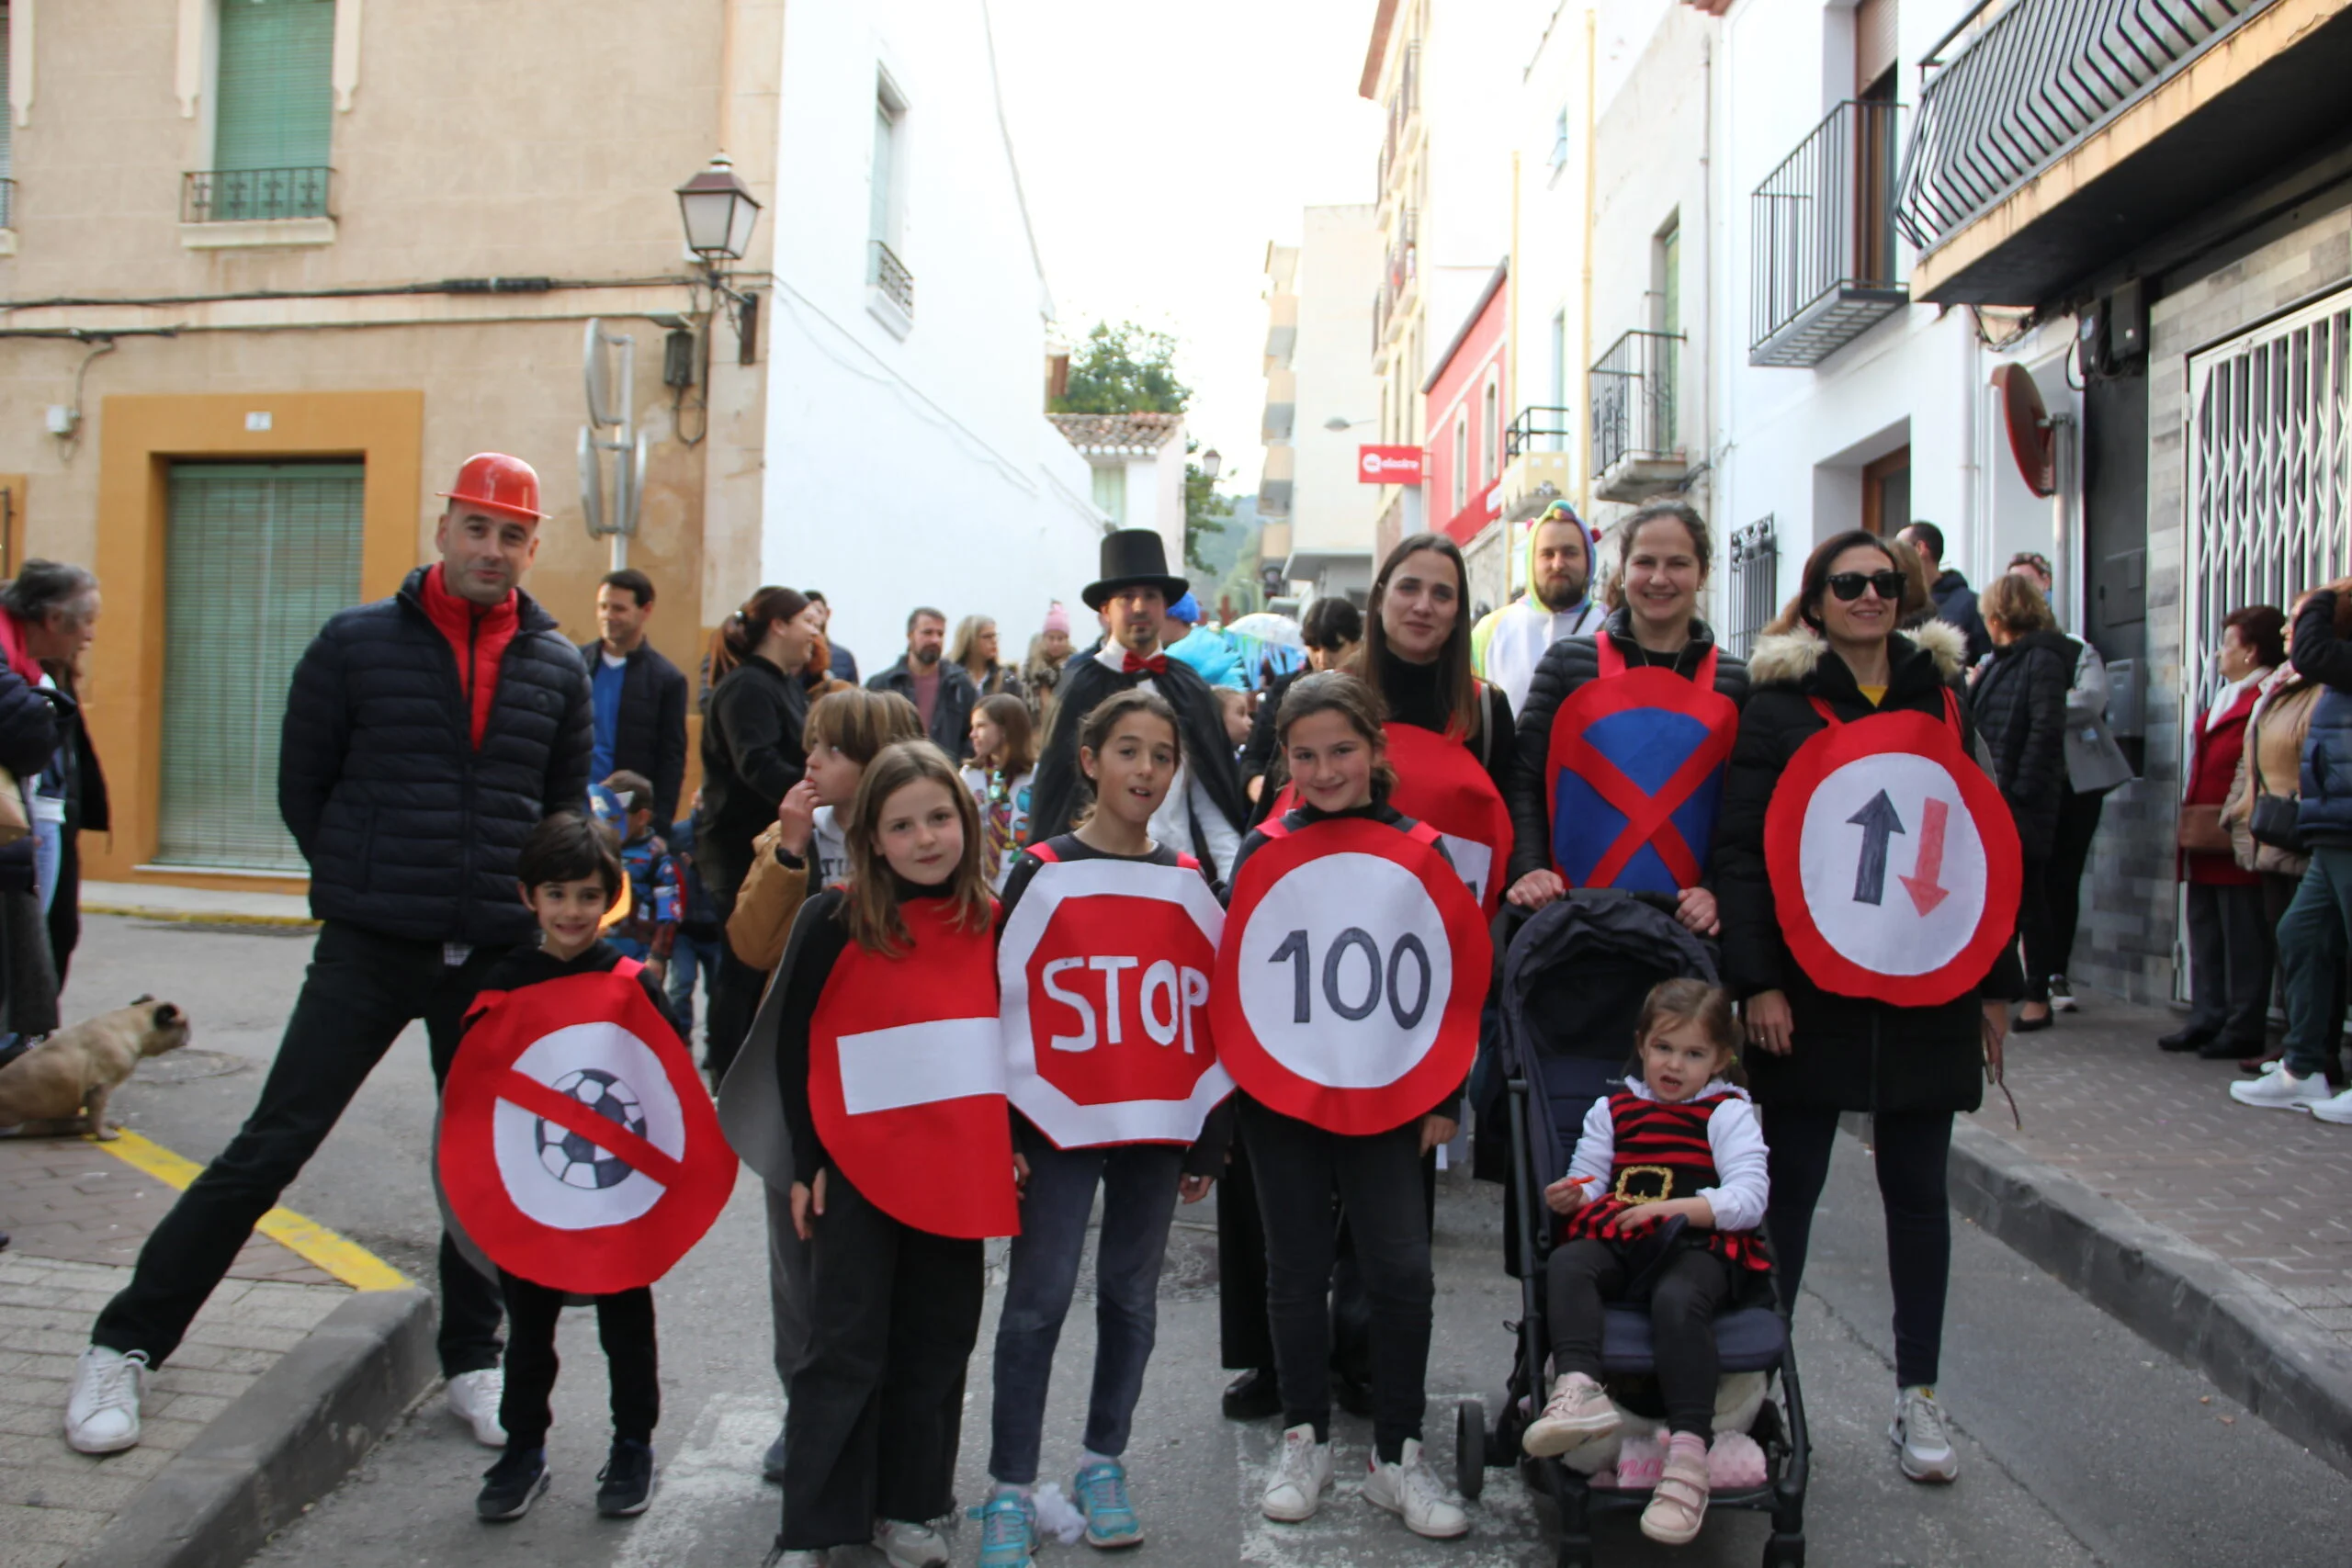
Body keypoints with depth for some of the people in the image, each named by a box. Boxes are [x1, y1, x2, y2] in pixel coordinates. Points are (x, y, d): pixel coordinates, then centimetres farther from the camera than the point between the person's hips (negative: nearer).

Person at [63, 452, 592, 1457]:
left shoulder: (557, 669, 5)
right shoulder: (356, 644, -2)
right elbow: (302, 789, 5)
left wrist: (528, 905, 7)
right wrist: (369, 885, 6)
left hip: (497, 960, 3)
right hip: (368, 952, -2)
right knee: (269, 1147, -1)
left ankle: (471, 1364, 26)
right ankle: (126, 1346, 14)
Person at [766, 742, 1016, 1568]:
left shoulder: (992, 921, 3)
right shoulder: (835, 918, -8)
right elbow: (795, 1040, -4)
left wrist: (1013, 1142, 9)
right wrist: (807, 1161, -5)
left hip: (959, 1168, 4)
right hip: (861, 1166, -4)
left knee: (937, 1344, 13)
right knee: (848, 1351, 3)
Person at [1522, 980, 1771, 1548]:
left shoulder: (1729, 1114, 10)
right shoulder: (1612, 1110, 22)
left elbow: (1749, 1200, -2)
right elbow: (1589, 1181, 18)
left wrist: (1671, 1208, -12)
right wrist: (1571, 1197, -7)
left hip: (1699, 1247, -4)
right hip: (1619, 1239, 4)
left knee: (1677, 1298, -36)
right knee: (1567, 1262, -28)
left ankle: (1688, 1452, -40)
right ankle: (1577, 1387, -48)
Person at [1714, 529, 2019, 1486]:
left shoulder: (1940, 697, 10)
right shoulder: (1779, 705, -2)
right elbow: (1738, 849, -7)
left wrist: (1996, 982, 10)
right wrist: (1756, 980, -15)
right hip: (1809, 989, -3)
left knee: (1917, 1187, 9)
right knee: (1789, 1184, 2)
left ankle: (1917, 1396, 20)